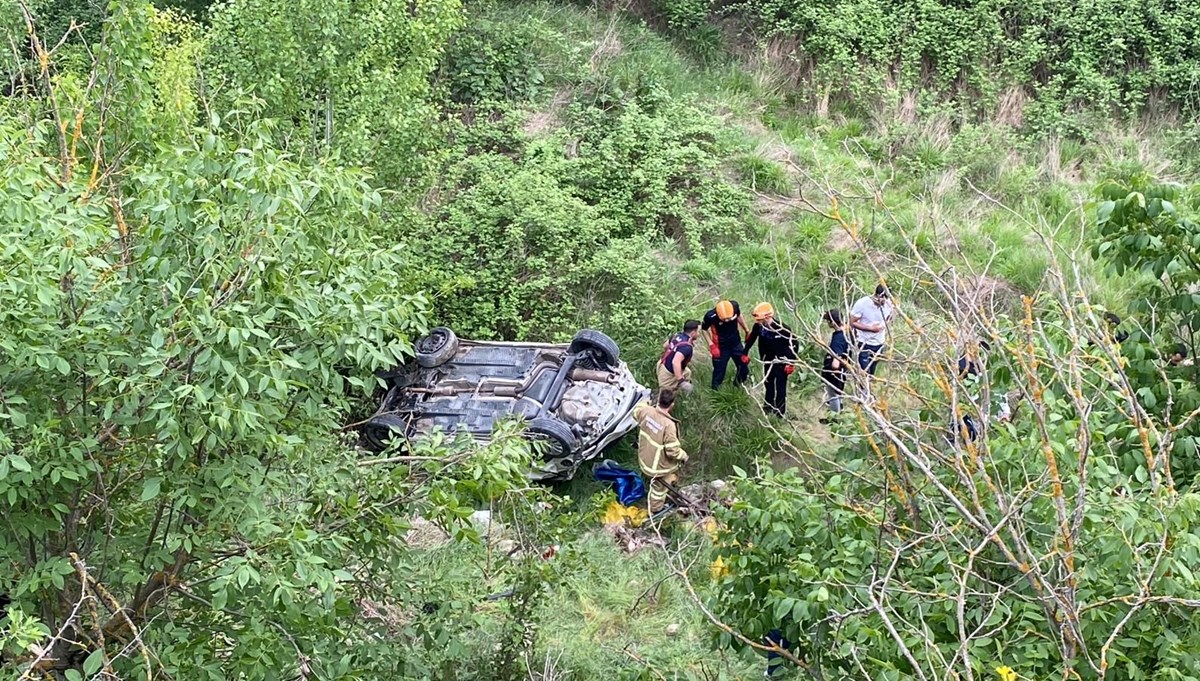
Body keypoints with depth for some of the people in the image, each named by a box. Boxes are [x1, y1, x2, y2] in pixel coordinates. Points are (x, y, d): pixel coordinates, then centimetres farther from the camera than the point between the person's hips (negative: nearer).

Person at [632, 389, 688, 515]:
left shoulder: (646, 411, -19)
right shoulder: (669, 425, -38)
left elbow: (636, 412, 8)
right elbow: (673, 451, -31)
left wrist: (645, 403, 28)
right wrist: (684, 456, -10)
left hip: (645, 458, 6)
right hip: (659, 466, -6)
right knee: (659, 489, 22)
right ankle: (655, 511, 46)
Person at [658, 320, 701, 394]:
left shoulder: (678, 335, -5)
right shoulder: (686, 347, -32)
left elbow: (665, 345, 14)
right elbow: (676, 362, -45)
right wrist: (681, 381, -44)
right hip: (668, 373, -10)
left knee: (687, 372, 29)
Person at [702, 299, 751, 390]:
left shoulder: (734, 306, -21)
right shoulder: (710, 316, -31)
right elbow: (704, 329, -10)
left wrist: (746, 330, 15)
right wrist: (711, 345, -18)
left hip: (736, 344, 4)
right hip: (721, 347, -4)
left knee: (744, 368, 14)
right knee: (719, 372, 5)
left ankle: (737, 385, 39)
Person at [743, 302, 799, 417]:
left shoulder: (781, 328, -30)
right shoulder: (758, 326, -15)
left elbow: (793, 343, -21)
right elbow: (751, 339, 3)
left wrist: (791, 363, -18)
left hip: (781, 360, -6)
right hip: (768, 359, 6)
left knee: (780, 386, -4)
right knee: (768, 382, 21)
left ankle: (780, 411, 7)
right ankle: (769, 405, 40)